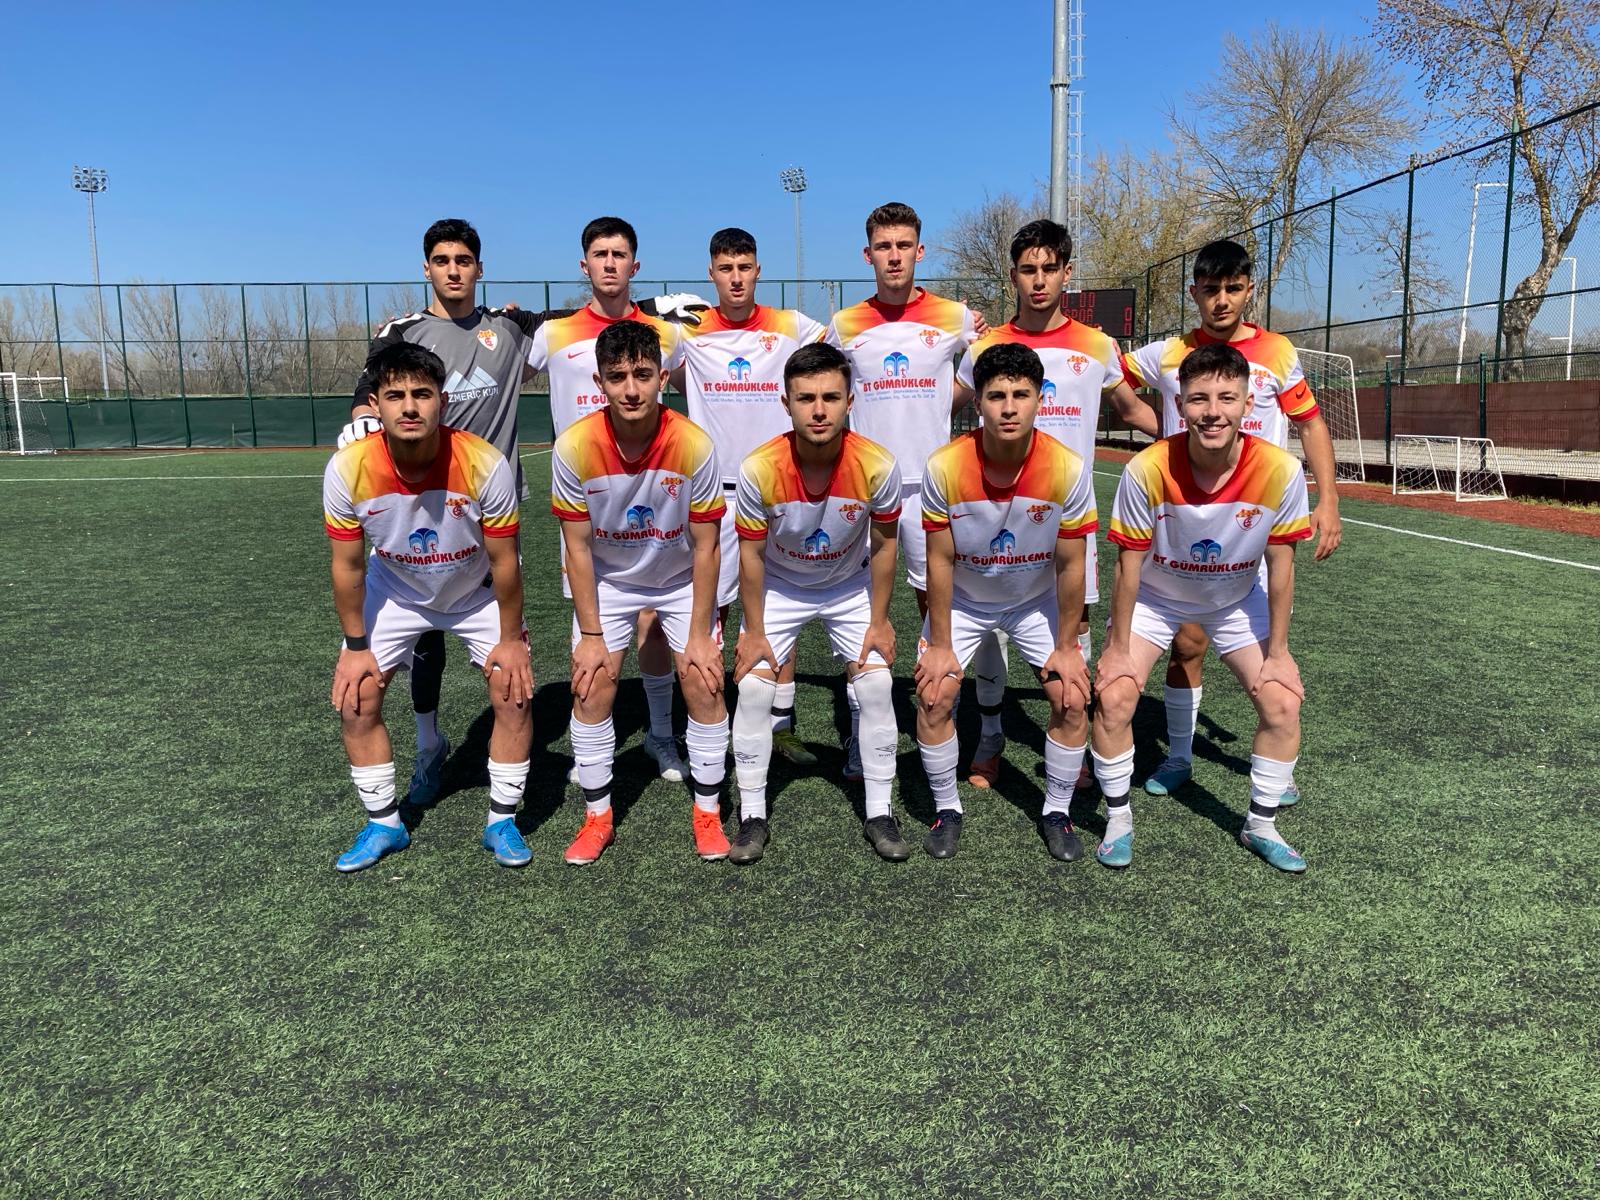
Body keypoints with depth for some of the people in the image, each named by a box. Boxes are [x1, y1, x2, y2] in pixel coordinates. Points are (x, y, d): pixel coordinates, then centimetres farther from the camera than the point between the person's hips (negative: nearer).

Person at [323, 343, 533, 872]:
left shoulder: (484, 464, -32)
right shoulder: (347, 470, -28)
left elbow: (503, 561, -19)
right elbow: (347, 566, -12)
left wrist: (510, 638, -12)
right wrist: (356, 646, -6)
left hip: (477, 591, -1)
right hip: (394, 591, 2)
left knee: (515, 693, -10)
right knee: (355, 700, -3)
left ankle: (502, 821, 10)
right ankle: (383, 824, 18)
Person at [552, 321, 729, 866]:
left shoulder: (694, 444, -27)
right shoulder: (575, 446, -24)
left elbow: (705, 547, -16)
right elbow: (578, 545, -13)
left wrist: (700, 634, -14)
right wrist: (590, 635, -11)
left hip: (681, 579, 0)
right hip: (607, 580, 1)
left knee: (704, 687, -6)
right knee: (590, 692, -4)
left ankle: (708, 815, 13)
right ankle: (597, 817, 16)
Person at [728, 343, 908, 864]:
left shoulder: (877, 465, -28)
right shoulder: (759, 469, -30)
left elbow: (883, 545, -11)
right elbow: (751, 554, -15)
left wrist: (879, 621, -7)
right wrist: (754, 631, -10)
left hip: (851, 587, 1)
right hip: (779, 587, 0)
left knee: (876, 685, -7)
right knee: (752, 688, -8)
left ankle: (879, 815, 9)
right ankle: (753, 816, 8)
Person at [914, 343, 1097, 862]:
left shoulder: (1068, 468, -26)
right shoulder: (944, 467, -27)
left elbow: (1070, 566, -15)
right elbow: (940, 562, -16)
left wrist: (1065, 648, -9)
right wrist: (940, 645, -12)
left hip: (1037, 600, 1)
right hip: (962, 600, 0)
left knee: (1073, 700, -8)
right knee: (933, 698, -12)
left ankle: (1057, 812, 15)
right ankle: (947, 810, 11)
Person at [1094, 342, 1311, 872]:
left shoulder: (1280, 471, -27)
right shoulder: (1148, 469, -31)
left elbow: (1280, 565, -13)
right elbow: (1129, 564, -19)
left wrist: (1277, 652, -7)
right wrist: (1118, 647, -12)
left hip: (1237, 600, 2)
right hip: (1154, 596, -1)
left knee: (1282, 704, -6)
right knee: (1113, 699, -14)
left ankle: (1261, 826, 17)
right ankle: (1118, 819, 9)